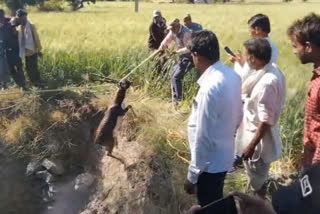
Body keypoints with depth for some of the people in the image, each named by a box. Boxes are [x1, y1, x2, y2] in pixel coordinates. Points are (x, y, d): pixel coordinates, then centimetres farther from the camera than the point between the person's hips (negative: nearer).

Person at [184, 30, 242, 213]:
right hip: (225, 154, 8)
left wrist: (192, 175, -16)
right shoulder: (232, 75, -4)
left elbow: (203, 137, -27)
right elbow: (238, 117, 9)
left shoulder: (210, 88, -32)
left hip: (211, 162, -8)